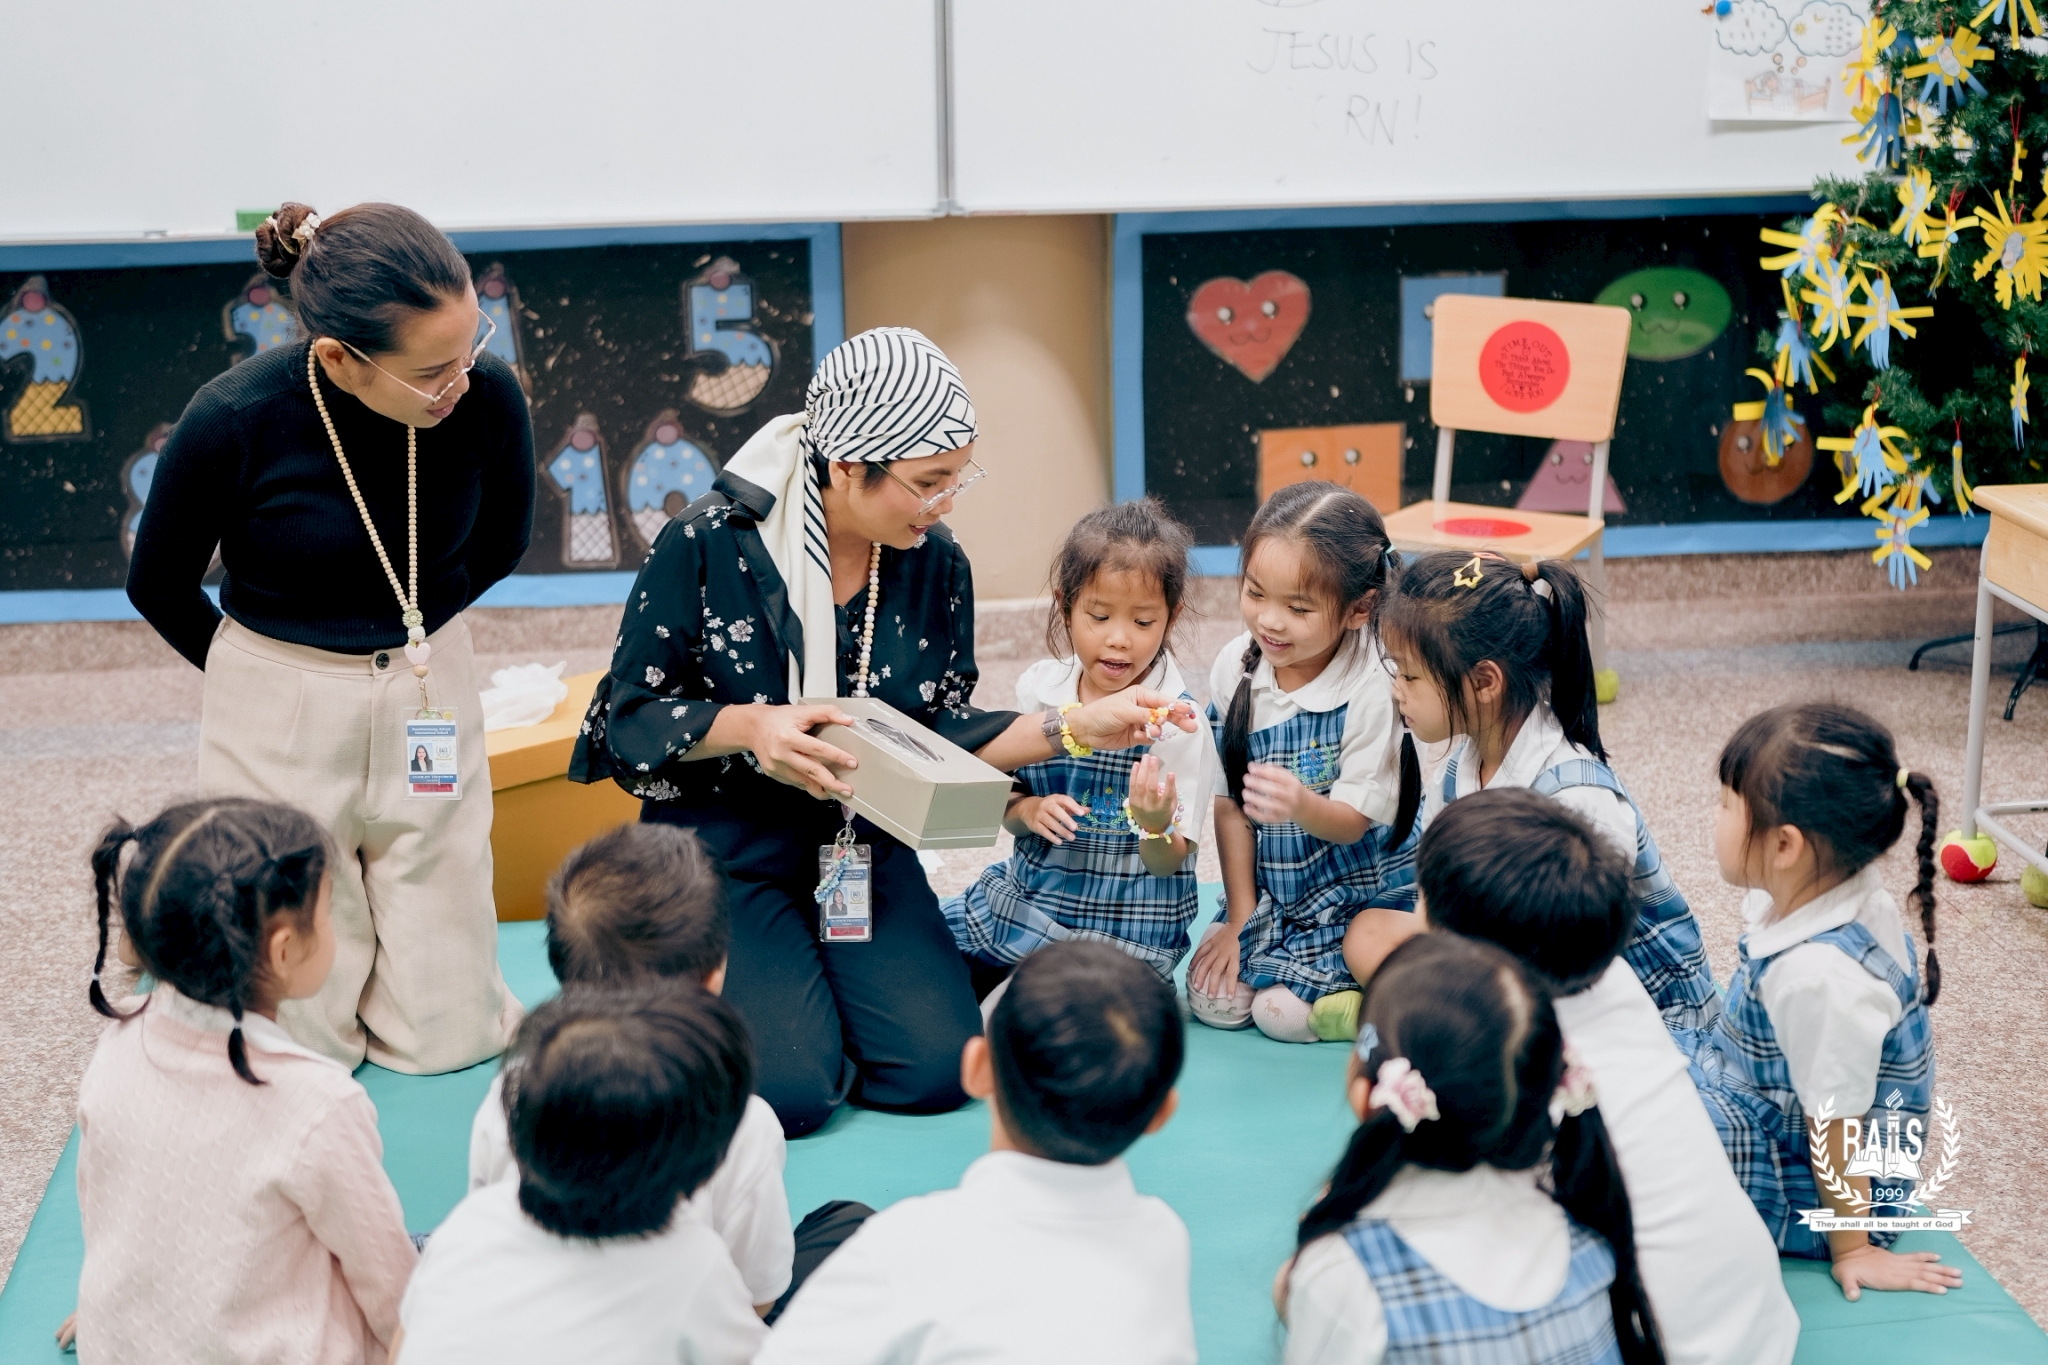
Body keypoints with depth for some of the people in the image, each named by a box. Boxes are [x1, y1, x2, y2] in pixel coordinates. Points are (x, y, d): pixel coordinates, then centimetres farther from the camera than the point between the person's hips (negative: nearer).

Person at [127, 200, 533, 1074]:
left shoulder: (489, 397, -17)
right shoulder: (231, 421, -23)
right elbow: (159, 587, -3)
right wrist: (270, 674, 8)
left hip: (430, 698, 2)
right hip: (278, 716, -2)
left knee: (447, 1034, 7)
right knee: (303, 1041, 6)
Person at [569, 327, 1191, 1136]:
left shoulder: (936, 566, -2)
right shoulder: (708, 543, -16)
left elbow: (943, 736, 4)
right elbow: (631, 716, -10)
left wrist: (1075, 728, -10)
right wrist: (746, 727, -27)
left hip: (863, 849, 4)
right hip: (725, 848, -4)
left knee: (936, 1072, -15)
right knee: (791, 1090, -21)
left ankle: (813, 985, 17)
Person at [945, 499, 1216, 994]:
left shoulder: (1176, 721, -15)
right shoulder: (1040, 688, -2)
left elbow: (1167, 864, -14)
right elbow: (1008, 809, 8)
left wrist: (1157, 824, -36)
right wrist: (1029, 812, -16)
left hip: (1120, 929, -6)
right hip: (1026, 895, 6)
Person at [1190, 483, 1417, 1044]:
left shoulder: (1371, 691, -23)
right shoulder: (1234, 668, -8)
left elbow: (1354, 821, -20)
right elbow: (1229, 802, -1)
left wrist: (1303, 806, -44)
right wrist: (1240, 918, -1)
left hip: (1360, 887, -5)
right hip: (1268, 887, 5)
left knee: (1283, 1012, -25)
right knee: (1213, 1000, -11)